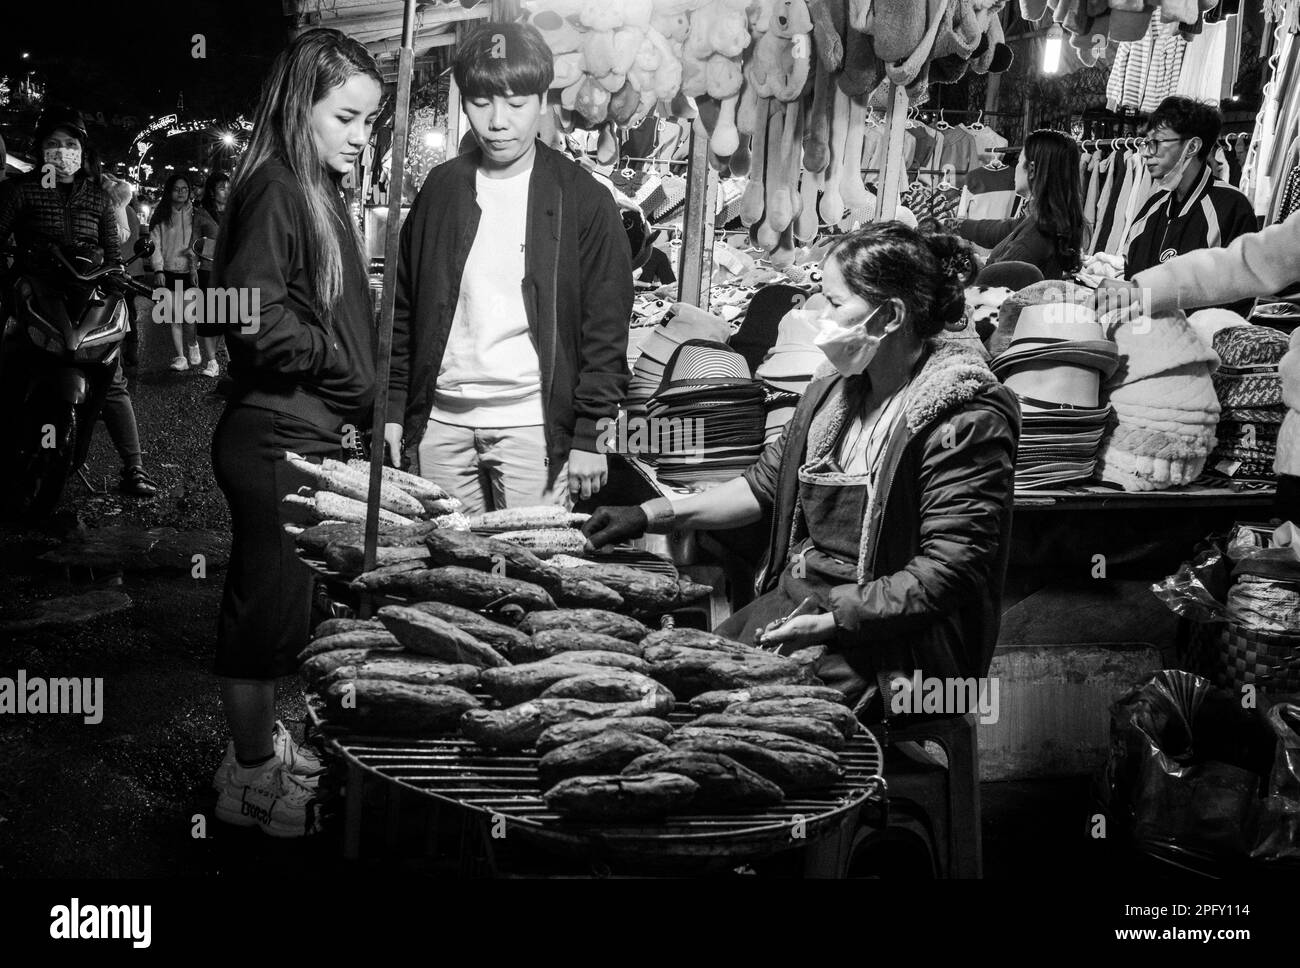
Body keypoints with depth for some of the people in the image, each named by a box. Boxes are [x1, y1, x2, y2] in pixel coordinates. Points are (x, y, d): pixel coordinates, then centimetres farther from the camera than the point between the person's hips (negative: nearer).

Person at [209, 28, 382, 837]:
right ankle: (253, 777, 13)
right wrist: (350, 374, -15)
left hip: (314, 436, 9)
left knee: (283, 603, 18)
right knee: (268, 606, 1)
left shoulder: (322, 193, 15)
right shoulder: (275, 189, -14)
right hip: (277, 437, -9)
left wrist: (363, 402, 7)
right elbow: (258, 319, -24)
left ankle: (263, 743, 31)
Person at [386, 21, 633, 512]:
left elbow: (605, 329, -3)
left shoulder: (583, 200, -2)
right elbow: (404, 308, 13)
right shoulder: (440, 189, 8)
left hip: (533, 424, -3)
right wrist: (394, 408, 7)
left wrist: (590, 435, -8)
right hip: (441, 421, 3)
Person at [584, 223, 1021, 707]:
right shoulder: (832, 393, 12)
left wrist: (830, 622, -24)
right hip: (793, 596, 8)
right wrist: (651, 515, 12)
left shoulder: (967, 419, -15)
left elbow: (950, 571, -20)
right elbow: (764, 485, 21)